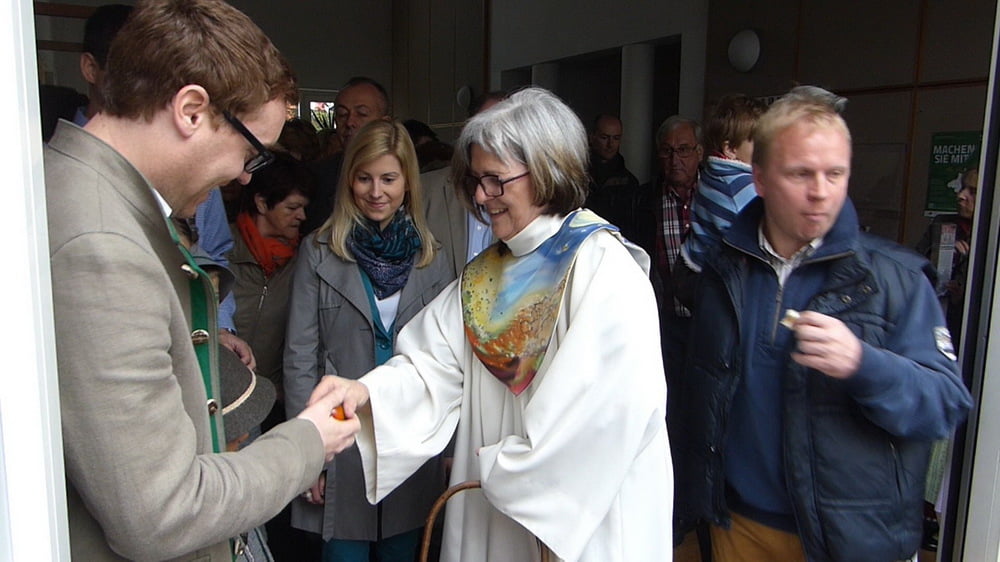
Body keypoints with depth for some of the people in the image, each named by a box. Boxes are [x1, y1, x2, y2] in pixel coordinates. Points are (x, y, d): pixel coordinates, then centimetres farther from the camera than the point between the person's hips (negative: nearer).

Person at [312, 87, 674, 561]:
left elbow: (614, 407, -25)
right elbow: (433, 367, -1)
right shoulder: (486, 273, 6)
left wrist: (503, 465, -14)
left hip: (588, 521, -6)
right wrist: (368, 392, -20)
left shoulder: (602, 268, -17)